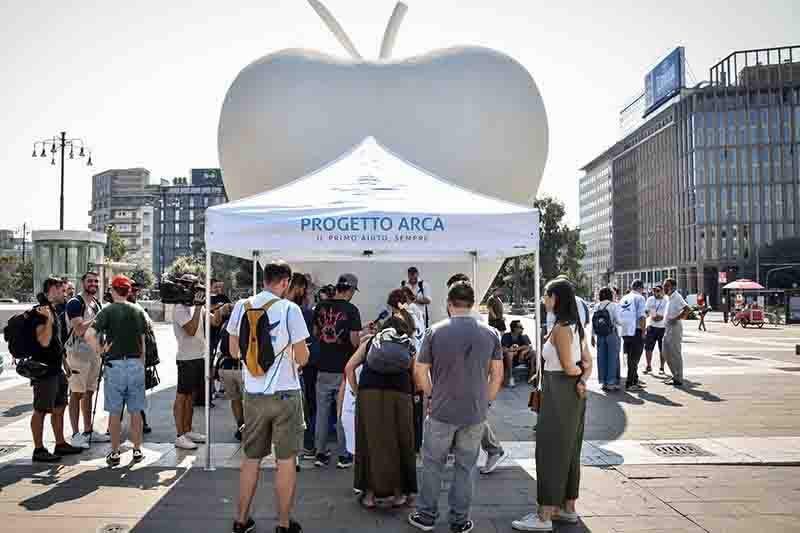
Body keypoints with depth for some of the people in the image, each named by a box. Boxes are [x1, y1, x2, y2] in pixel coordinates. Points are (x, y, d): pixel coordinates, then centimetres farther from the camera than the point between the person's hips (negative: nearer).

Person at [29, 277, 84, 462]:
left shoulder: (53, 310, 14)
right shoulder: (41, 312, -15)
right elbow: (44, 341, -24)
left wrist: (65, 362, 22)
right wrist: (49, 320, -33)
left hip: (56, 369, 10)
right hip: (43, 369, -10)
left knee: (59, 408, 14)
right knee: (41, 410, 0)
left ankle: (60, 444, 24)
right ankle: (39, 450, 8)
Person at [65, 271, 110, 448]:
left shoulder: (97, 303, 14)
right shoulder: (75, 303, -11)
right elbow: (80, 329, -22)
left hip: (94, 352, 8)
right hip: (78, 352, -8)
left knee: (89, 393, 13)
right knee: (77, 394, -3)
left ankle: (88, 431, 21)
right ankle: (76, 435, 3)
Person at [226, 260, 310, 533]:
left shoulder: (241, 307, 0)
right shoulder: (290, 309, -13)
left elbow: (234, 351, 9)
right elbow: (301, 358, -11)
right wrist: (301, 349, 10)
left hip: (253, 395, 4)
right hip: (285, 394, -4)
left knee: (251, 459, 17)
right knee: (286, 461, 8)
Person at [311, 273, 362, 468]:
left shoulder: (321, 307, 3)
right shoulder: (351, 310, -11)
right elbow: (354, 340, -14)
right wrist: (362, 339, 6)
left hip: (323, 367, 4)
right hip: (343, 368, -4)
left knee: (321, 412, 12)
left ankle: (320, 454, 19)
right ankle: (343, 455, 15)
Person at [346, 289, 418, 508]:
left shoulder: (369, 342, 21)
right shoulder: (408, 345, 20)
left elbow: (349, 368, 14)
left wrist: (357, 393, 19)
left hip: (368, 394, 1)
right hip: (398, 394, -1)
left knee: (370, 442, 12)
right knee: (398, 443, 13)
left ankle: (369, 494, 21)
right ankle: (398, 493, 24)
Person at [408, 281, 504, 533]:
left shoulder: (436, 331, -9)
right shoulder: (490, 333, -4)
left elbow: (420, 371, -4)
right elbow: (497, 375, 2)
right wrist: (485, 401, 13)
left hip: (441, 411, -1)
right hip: (476, 413, 2)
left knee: (433, 464, 14)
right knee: (466, 467, 14)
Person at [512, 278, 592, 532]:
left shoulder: (560, 328, -19)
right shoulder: (575, 326, 9)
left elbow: (568, 367, -19)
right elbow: (587, 362, 11)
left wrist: (578, 373, 2)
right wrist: (582, 380, -5)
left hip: (559, 395, -9)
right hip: (573, 395, 10)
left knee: (550, 452, -2)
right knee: (569, 450, 16)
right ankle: (568, 508, 28)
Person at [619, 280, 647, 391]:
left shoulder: (624, 299, 14)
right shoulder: (639, 298, -8)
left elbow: (620, 316, 15)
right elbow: (642, 317, -16)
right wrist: (643, 331, -10)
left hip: (625, 332, 7)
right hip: (636, 332, -7)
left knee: (631, 357, 18)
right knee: (634, 358, 0)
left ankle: (635, 379, 31)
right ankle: (630, 384, 1)